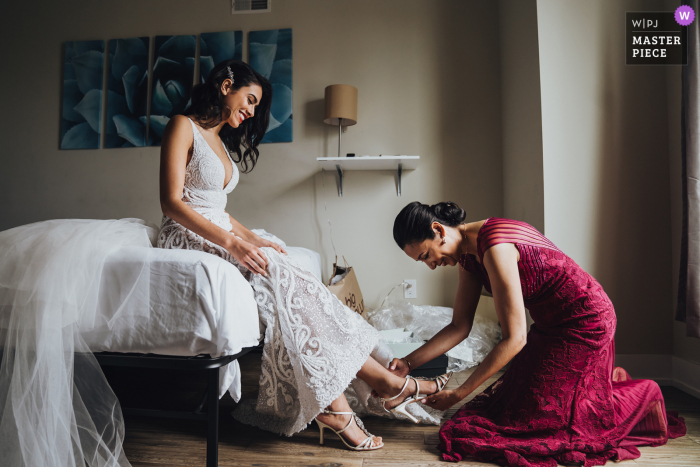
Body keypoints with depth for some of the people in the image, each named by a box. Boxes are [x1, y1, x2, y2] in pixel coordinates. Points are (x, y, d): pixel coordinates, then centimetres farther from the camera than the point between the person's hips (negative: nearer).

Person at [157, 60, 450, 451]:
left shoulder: (222, 140, 22)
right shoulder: (183, 127, -2)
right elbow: (172, 203, -13)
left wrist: (251, 237, 1)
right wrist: (231, 241, -24)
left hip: (217, 237, 7)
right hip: (188, 239, -7)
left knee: (290, 283, -19)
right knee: (283, 282, -27)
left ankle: (334, 406, -23)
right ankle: (384, 381, -23)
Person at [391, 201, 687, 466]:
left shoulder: (495, 246, -31)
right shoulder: (469, 255, -2)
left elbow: (515, 339, -28)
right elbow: (460, 327, 0)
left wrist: (458, 394, -23)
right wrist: (408, 363, -9)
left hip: (584, 322, -9)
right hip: (553, 324, 9)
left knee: (532, 413, -3)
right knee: (513, 397, 15)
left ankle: (642, 394, 10)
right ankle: (609, 379, 27)